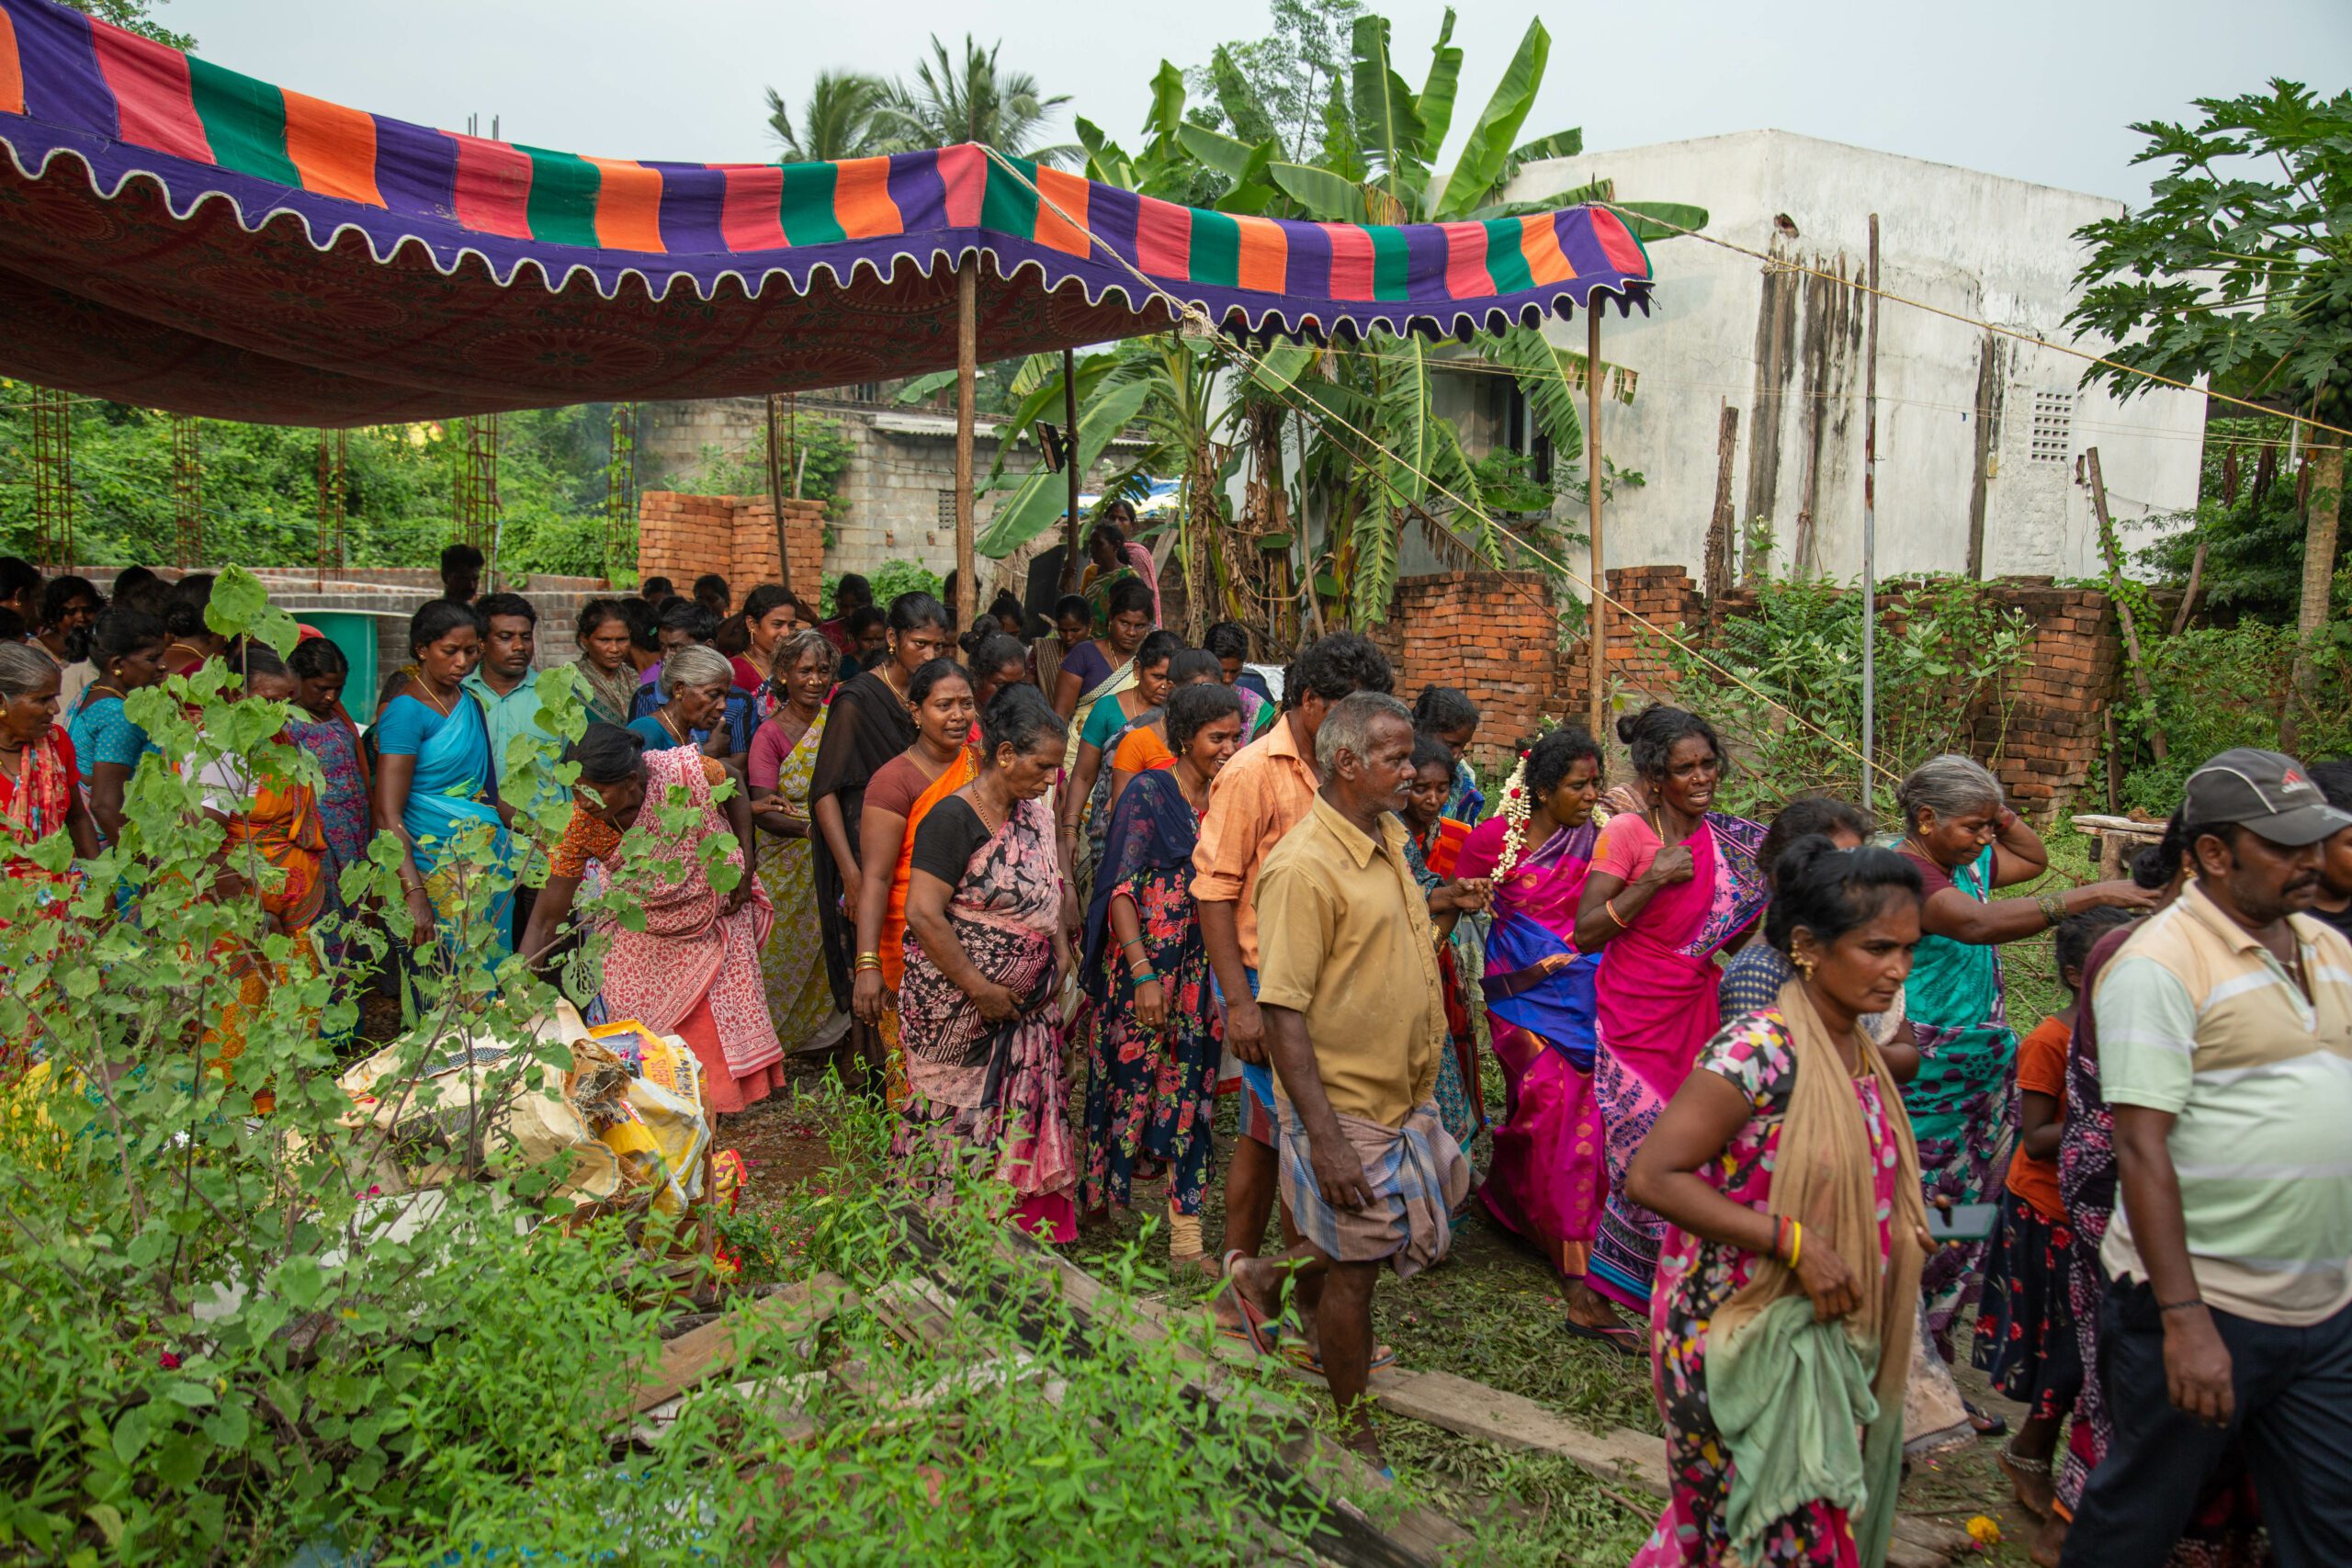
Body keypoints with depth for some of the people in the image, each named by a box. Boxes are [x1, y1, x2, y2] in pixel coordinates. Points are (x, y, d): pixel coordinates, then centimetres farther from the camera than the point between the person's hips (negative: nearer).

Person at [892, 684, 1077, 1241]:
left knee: (1025, 1122, 11)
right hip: (960, 1008, -7)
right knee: (957, 1125, 5)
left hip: (1028, 1005, 7)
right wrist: (980, 989, -19)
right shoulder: (954, 818, -18)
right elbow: (923, 914, -22)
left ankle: (1031, 1231, 24)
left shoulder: (1035, 814, 7)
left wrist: (1062, 956, 5)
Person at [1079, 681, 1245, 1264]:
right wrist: (1143, 975, -18)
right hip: (1143, 964, -5)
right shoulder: (1149, 793, -10)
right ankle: (1099, 1198, 30)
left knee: (1191, 1094, 8)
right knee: (1131, 1083, 6)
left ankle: (1186, 1236, 15)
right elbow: (1120, 889, -13)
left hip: (1202, 970, 5)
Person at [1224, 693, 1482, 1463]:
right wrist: (1323, 1136, -26)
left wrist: (1435, 904, 7)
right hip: (1346, 1103, -8)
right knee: (1355, 1269, 8)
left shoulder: (1387, 837, 5)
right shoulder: (1305, 866, -24)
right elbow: (1282, 1011, -25)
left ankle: (1269, 1277, 42)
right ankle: (1355, 1438, 28)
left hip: (1401, 1093, 9)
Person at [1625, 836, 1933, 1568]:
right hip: (1744, 1336, -8)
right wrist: (1794, 1240, -26)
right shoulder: (1759, 1050, -22)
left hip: (1824, 1336, 8)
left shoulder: (1861, 1051, 5)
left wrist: (1898, 1230, 3)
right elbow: (1652, 1176, -26)